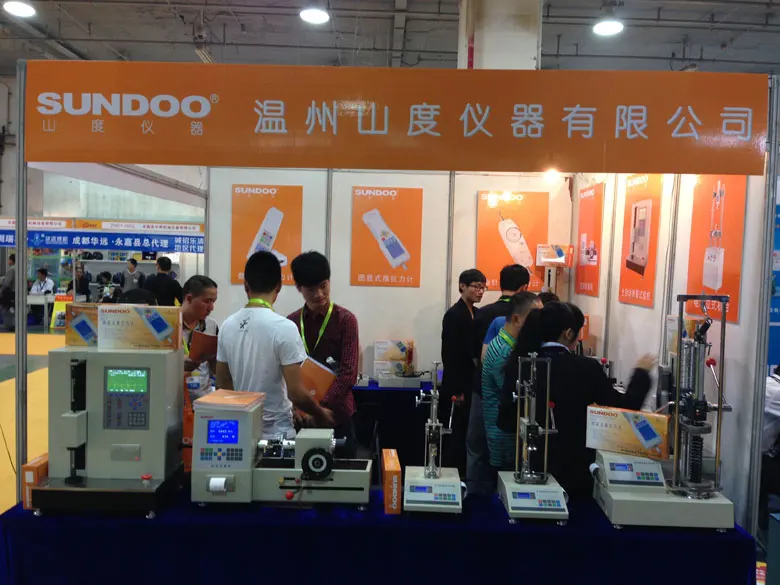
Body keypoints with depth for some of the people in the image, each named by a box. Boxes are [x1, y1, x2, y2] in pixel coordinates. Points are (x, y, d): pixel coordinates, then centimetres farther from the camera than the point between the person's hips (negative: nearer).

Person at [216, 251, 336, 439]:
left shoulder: (228, 325, -1)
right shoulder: (283, 327, -18)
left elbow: (222, 384, 7)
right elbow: (295, 392, -18)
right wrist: (320, 414, -1)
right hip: (275, 432, -5)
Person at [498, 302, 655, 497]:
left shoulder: (518, 364, -9)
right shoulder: (586, 368, -16)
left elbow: (505, 422, -3)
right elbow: (624, 409, -3)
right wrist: (641, 372, 12)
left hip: (531, 466, 2)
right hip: (576, 469, -2)